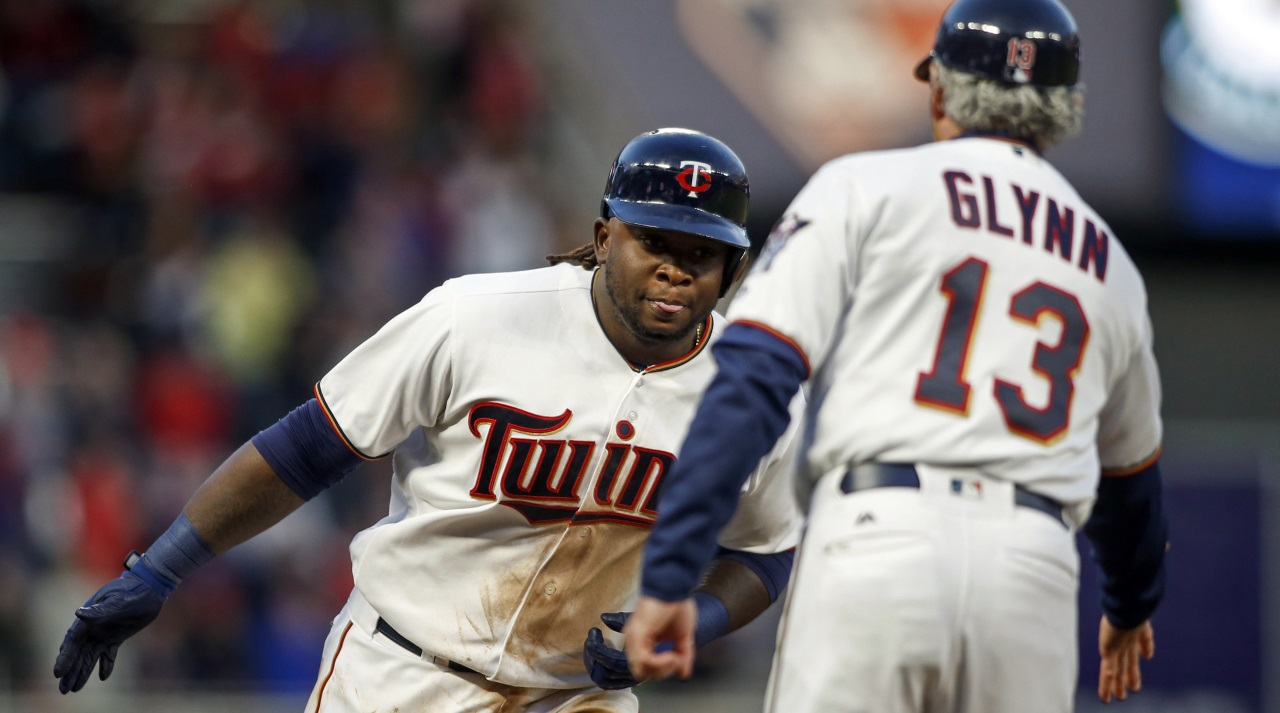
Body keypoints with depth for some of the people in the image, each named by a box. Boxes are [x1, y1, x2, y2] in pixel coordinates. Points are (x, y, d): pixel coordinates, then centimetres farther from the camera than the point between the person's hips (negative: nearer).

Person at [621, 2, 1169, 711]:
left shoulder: (864, 189, 10)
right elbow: (1129, 468, 39)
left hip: (877, 549, -4)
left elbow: (751, 380, -3)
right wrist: (1130, 606, 59)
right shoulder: (1110, 267, 24)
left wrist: (667, 576, -6)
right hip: (1033, 577, 4)